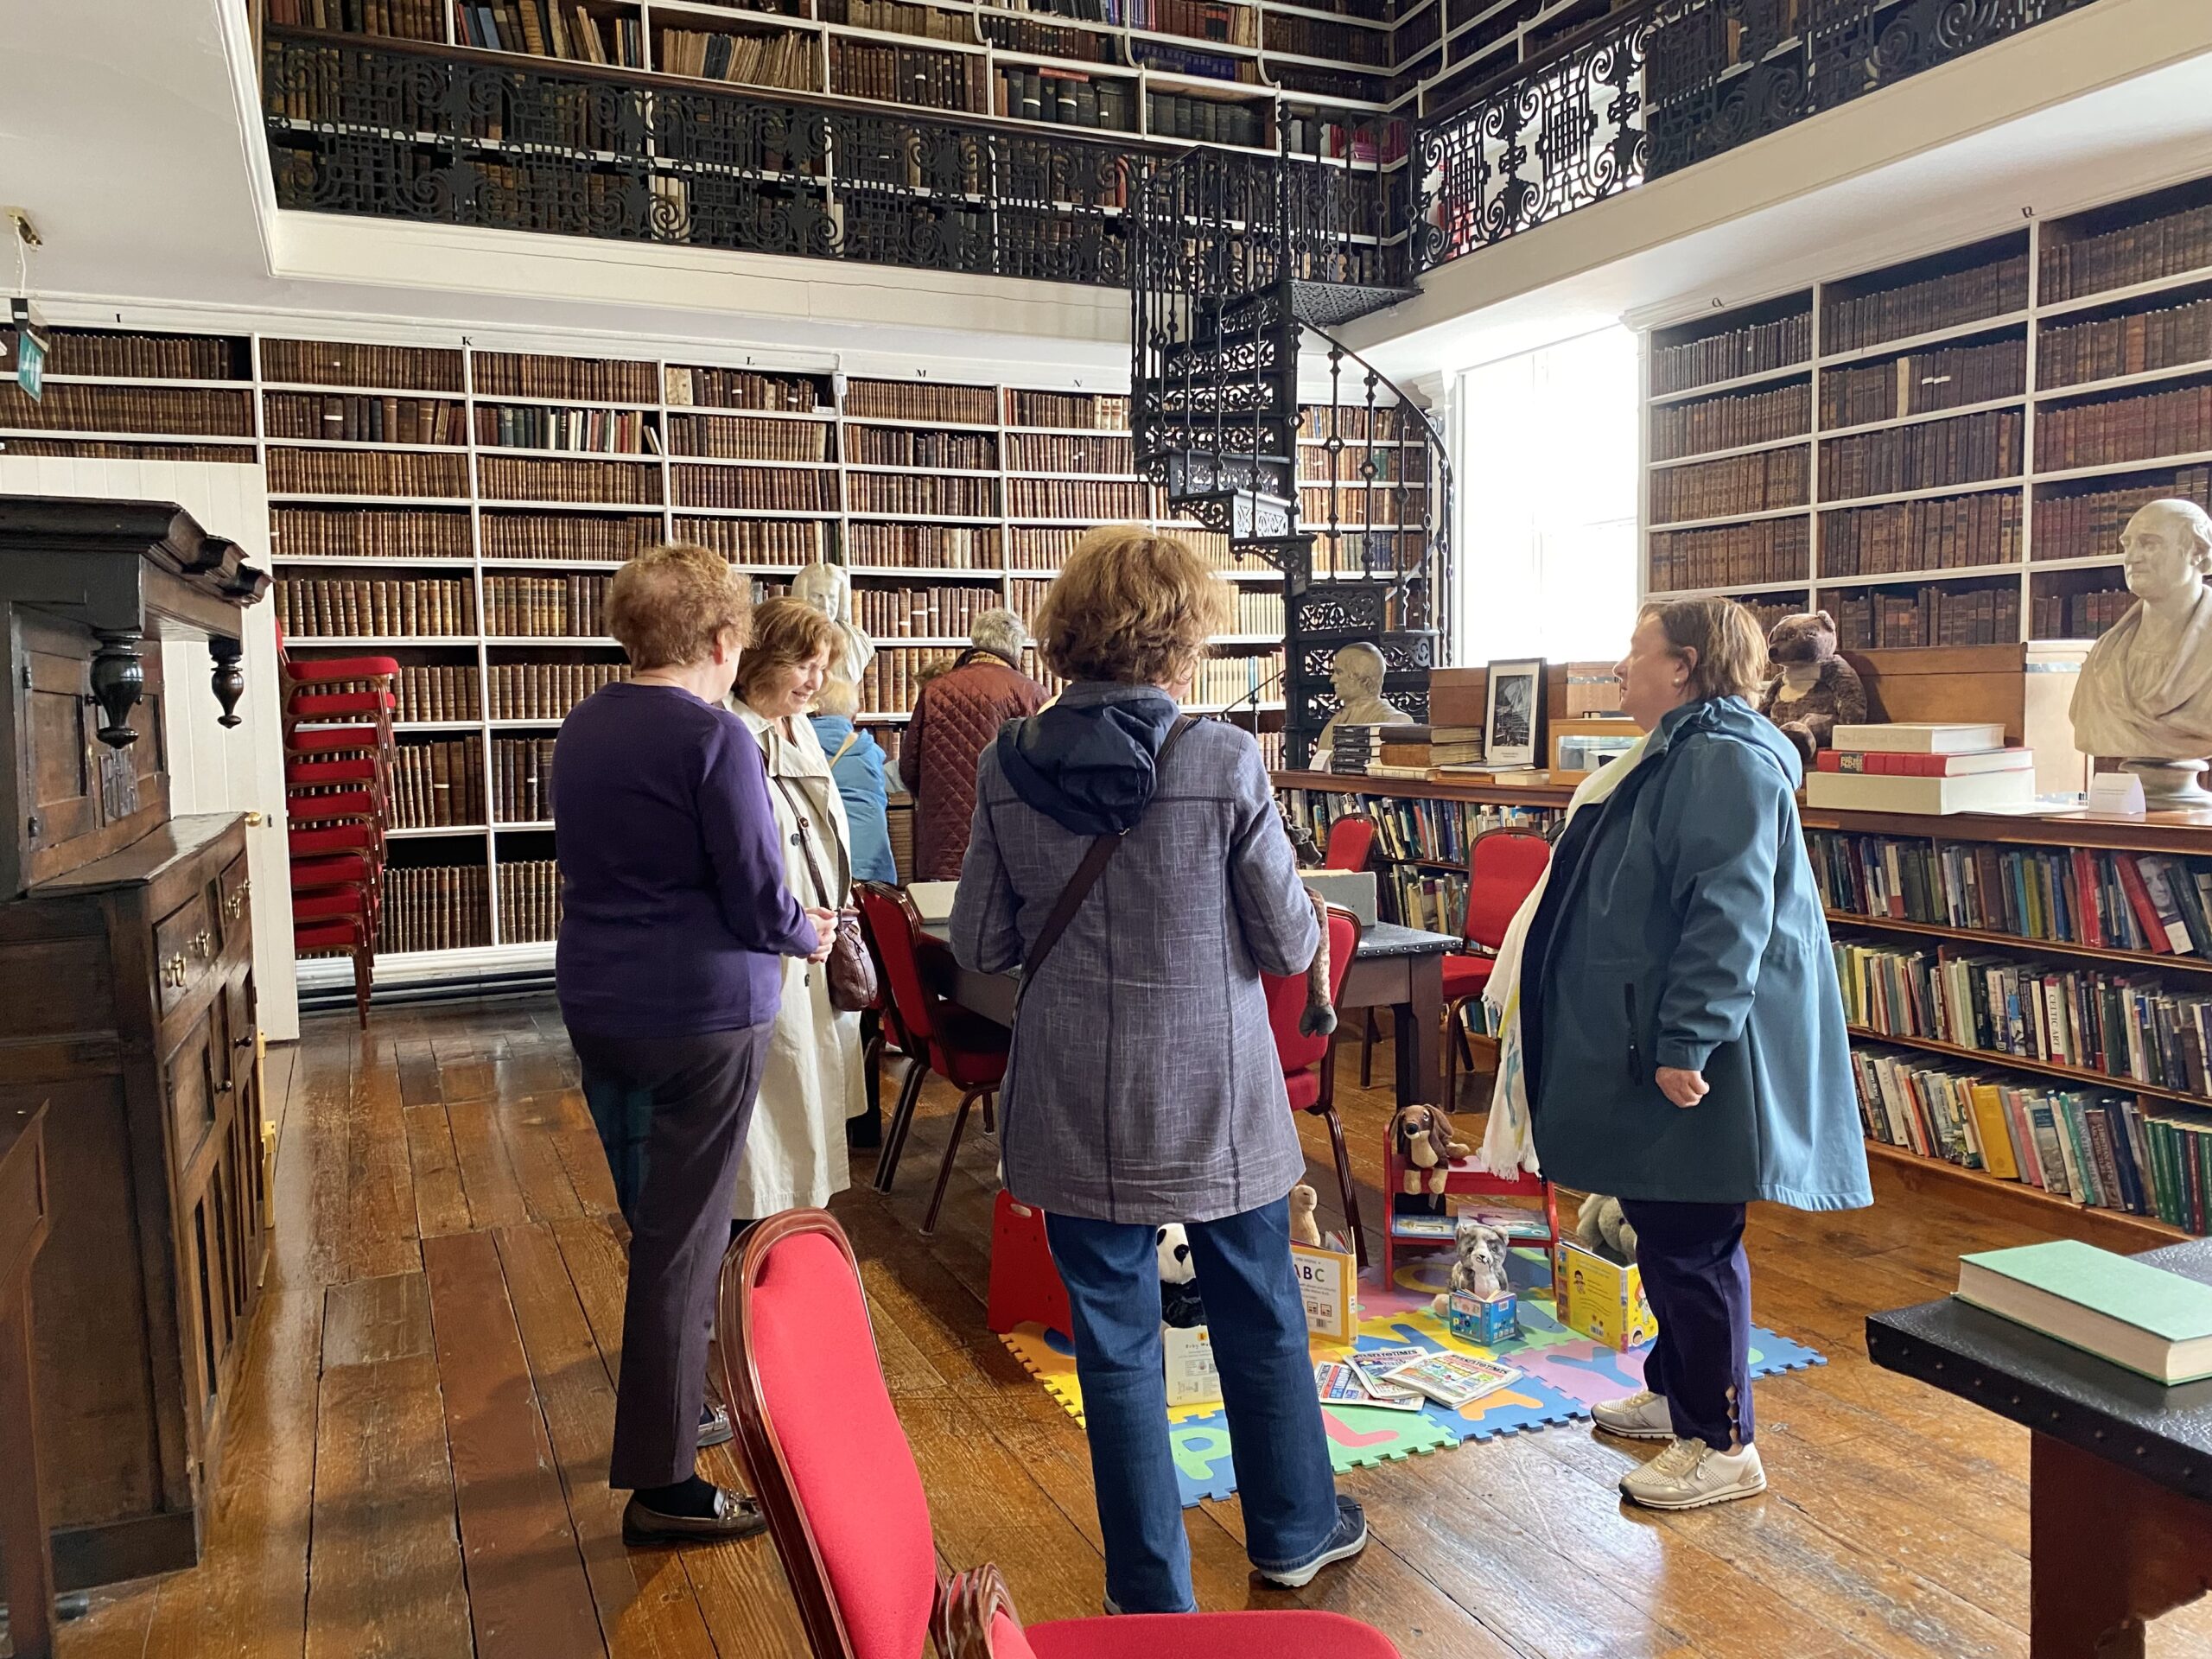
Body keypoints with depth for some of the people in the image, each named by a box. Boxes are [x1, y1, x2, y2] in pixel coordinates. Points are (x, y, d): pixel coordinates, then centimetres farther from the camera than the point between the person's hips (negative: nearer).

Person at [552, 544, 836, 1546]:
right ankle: (661, 1483, 9)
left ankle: (682, 1403, 37)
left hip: (597, 1004, 8)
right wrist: (809, 936, 4)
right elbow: (759, 901, -18)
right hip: (703, 1013, -8)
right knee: (686, 1238, 1)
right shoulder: (713, 737, -16)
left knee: (653, 1222, 21)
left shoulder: (582, 730, 7)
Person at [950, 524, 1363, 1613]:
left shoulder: (1008, 770, -7)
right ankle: (1294, 1529, 42)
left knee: (1116, 1340, 14)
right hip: (1216, 1099, -1)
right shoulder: (1224, 763, -15)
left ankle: (1153, 1592, 28)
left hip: (1075, 1110, 1)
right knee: (1261, 1319, 21)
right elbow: (1292, 944, -9)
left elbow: (979, 943, 0)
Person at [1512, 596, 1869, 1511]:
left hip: (1694, 1057, -11)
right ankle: (1673, 1392, 35)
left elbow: (1730, 916, -26)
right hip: (1649, 1043, 11)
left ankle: (1720, 1445, 13)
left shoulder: (1727, 760, -18)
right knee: (1664, 1229, 19)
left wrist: (1686, 1043, -26)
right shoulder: (1680, 754, 16)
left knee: (1689, 1243, -1)